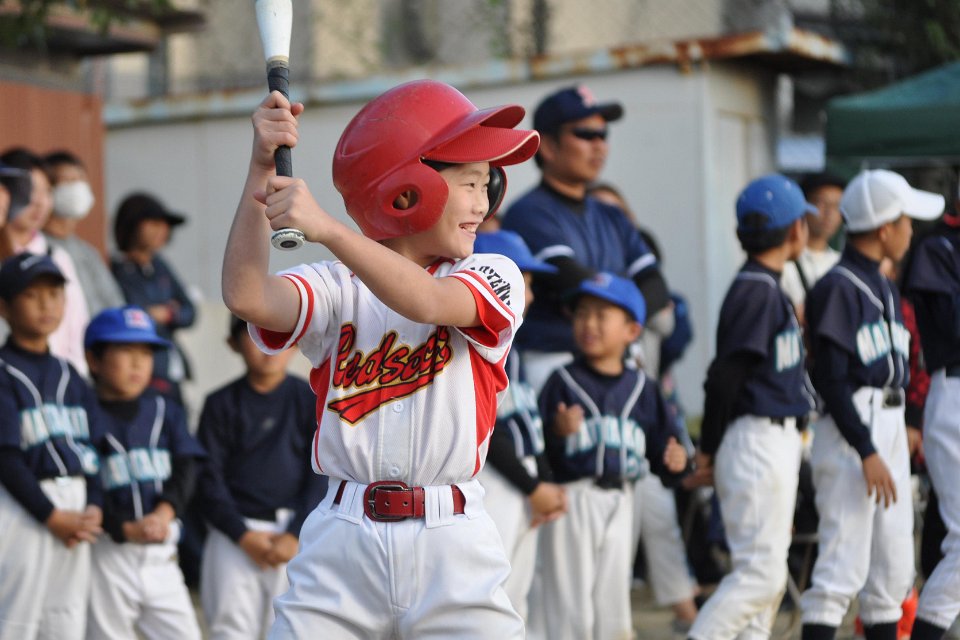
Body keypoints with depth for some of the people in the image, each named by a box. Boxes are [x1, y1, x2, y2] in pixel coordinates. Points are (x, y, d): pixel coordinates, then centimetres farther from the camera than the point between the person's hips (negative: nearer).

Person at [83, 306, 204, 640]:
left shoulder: (166, 411, 10)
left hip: (161, 551, 5)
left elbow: (186, 468, 2)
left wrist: (165, 512, -16)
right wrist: (125, 529, -20)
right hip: (108, 551, -4)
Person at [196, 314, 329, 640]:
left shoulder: (310, 400, 4)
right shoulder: (221, 405, 4)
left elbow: (320, 476, 1)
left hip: (297, 531, 0)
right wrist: (243, 536, -10)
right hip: (234, 534, 0)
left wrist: (296, 535, -9)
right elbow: (209, 478, 1)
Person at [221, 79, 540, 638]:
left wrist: (327, 229, -31)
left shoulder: (494, 278, 5)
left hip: (454, 551, 0)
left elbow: (427, 302, -18)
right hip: (342, 547, 0)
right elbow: (247, 295, -14)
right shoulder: (337, 287, 6)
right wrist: (262, 170, -19)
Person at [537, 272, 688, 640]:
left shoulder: (641, 388, 9)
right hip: (573, 500, -4)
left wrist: (673, 460, -13)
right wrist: (558, 431, -31)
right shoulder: (563, 382, -3)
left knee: (614, 604, 12)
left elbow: (660, 442, 8)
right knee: (571, 609, -1)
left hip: (620, 502, 4)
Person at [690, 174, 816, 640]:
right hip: (758, 440, -10)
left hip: (778, 439, 10)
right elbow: (725, 373, -18)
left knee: (767, 567, 14)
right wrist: (709, 449, -11)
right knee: (761, 571, -9)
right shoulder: (756, 290, -16)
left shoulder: (767, 287, 13)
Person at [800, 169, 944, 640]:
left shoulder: (885, 288, 16)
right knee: (845, 565, -12)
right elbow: (832, 380, -17)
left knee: (895, 569, 12)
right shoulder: (837, 288, -12)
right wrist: (867, 452, -21)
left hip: (890, 428, 9)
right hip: (851, 431, -9)